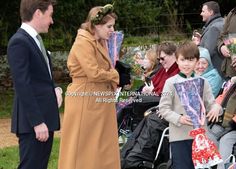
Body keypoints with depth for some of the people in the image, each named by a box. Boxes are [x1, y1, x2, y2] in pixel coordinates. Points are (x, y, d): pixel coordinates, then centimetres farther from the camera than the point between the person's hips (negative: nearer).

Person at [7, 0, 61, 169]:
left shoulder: (35, 40, 16)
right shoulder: (19, 42, -14)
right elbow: (22, 86, -19)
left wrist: (53, 90, 3)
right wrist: (37, 122, -22)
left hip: (44, 118, 9)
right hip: (33, 123, -9)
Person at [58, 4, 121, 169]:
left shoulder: (100, 43, 13)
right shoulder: (83, 43, -16)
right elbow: (94, 74, -23)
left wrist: (111, 75, -3)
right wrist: (114, 74, -5)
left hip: (100, 101, 9)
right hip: (85, 102, -9)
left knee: (103, 146, 10)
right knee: (83, 148, -2)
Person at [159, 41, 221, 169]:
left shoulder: (203, 82, 7)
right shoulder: (171, 82, -2)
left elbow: (210, 103, 8)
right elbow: (163, 108, -4)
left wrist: (216, 107, -16)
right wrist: (179, 119, -20)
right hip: (179, 136, -3)